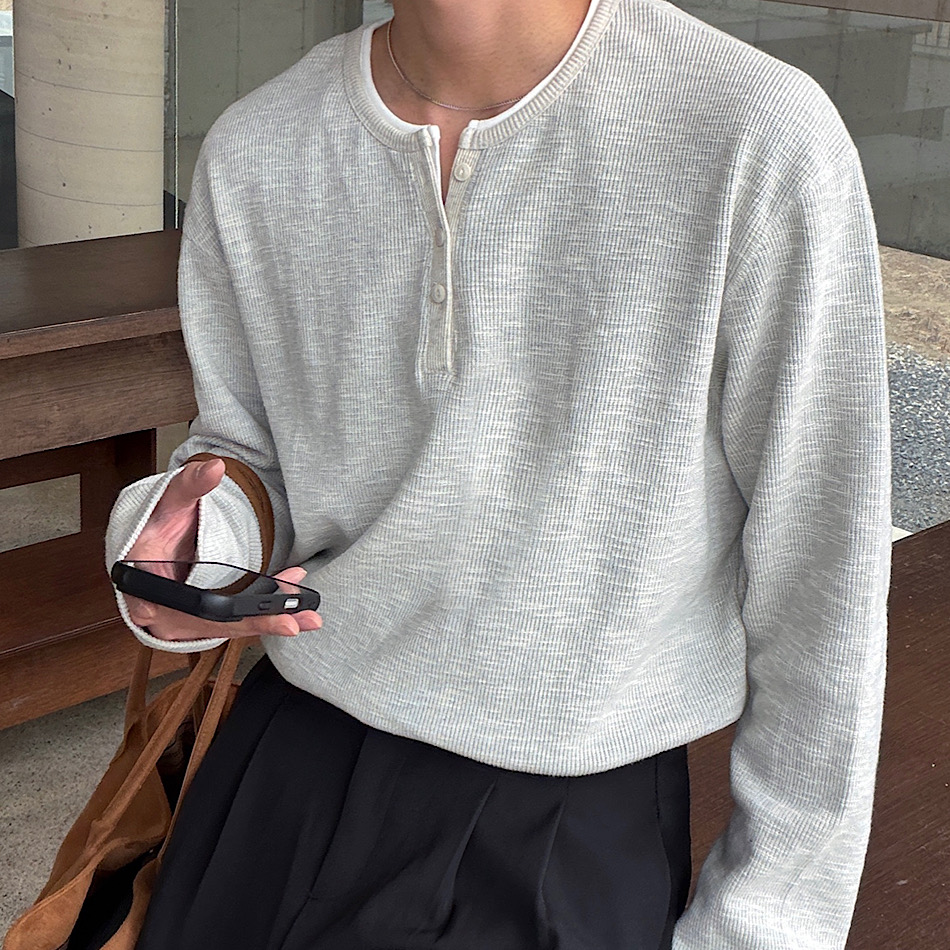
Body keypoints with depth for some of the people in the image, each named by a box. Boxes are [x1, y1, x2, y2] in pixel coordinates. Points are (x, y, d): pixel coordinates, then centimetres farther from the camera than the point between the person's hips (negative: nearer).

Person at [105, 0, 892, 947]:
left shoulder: (765, 147, -20)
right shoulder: (251, 153, -5)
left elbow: (821, 593, -13)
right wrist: (202, 523, -16)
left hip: (572, 827, -3)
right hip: (289, 767, 4)